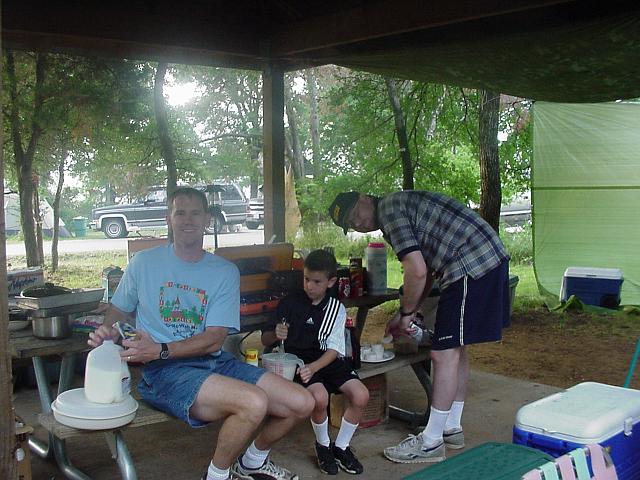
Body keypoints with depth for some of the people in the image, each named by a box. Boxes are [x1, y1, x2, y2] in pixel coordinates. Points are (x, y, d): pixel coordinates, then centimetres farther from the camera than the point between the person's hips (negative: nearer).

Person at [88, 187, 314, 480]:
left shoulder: (225, 272, 5)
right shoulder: (144, 263, 4)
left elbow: (214, 339, -4)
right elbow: (118, 309, 14)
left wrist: (160, 350, -19)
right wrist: (106, 331, -11)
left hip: (216, 362, 4)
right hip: (165, 371, -4)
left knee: (302, 403, -5)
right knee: (254, 402, -31)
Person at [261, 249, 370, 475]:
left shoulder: (336, 308, 2)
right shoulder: (290, 303, -3)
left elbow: (334, 350, -6)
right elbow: (265, 340, 2)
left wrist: (314, 367, -25)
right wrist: (275, 334, -23)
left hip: (328, 361, 3)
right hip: (300, 361, -2)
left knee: (361, 395, -20)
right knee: (320, 397, -31)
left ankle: (341, 447, 6)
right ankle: (323, 445, 2)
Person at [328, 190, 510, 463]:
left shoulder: (389, 209, -9)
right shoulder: (400, 206, 21)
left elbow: (417, 272, -18)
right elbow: (428, 273, 24)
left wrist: (406, 313, -4)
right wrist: (404, 315, 22)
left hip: (471, 265, -11)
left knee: (444, 353, -6)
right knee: (456, 347, 17)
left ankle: (431, 443, 2)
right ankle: (451, 429, 27)